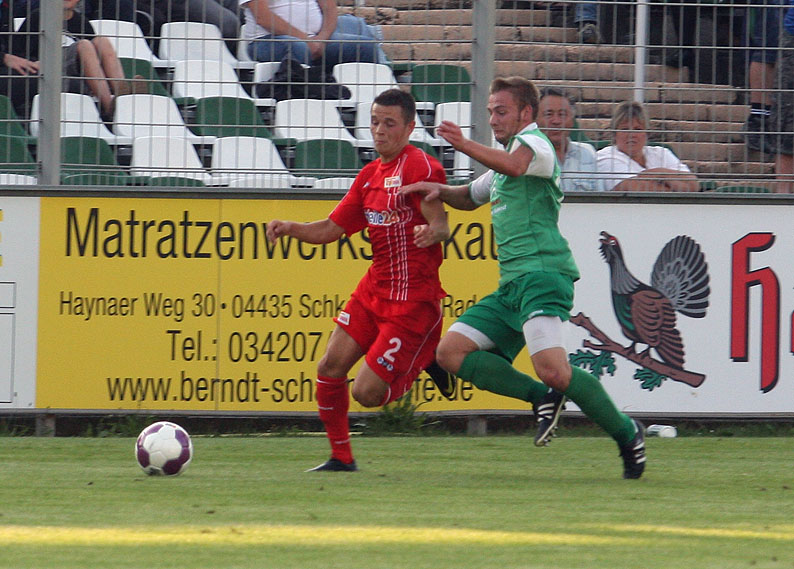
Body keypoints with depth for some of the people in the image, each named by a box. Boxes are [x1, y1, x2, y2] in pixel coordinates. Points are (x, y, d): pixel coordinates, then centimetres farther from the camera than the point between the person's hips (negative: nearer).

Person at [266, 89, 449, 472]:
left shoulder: (420, 167, -13)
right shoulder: (370, 175, 13)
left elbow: (441, 226, -23)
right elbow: (331, 229, 16)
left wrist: (431, 232, -46)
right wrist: (291, 228, -2)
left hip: (412, 301, -8)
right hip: (373, 292, 8)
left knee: (367, 393, -9)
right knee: (330, 368, -1)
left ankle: (433, 364, 17)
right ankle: (341, 457, 15)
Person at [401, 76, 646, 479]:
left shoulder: (533, 141, -2)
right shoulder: (503, 164, 28)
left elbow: (516, 165, -27)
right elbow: (470, 197, 44)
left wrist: (465, 145, -30)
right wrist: (439, 190, 24)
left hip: (542, 272, -10)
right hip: (511, 284, 10)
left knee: (552, 369, -26)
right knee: (451, 352, -3)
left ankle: (626, 433, -8)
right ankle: (543, 398, -3)